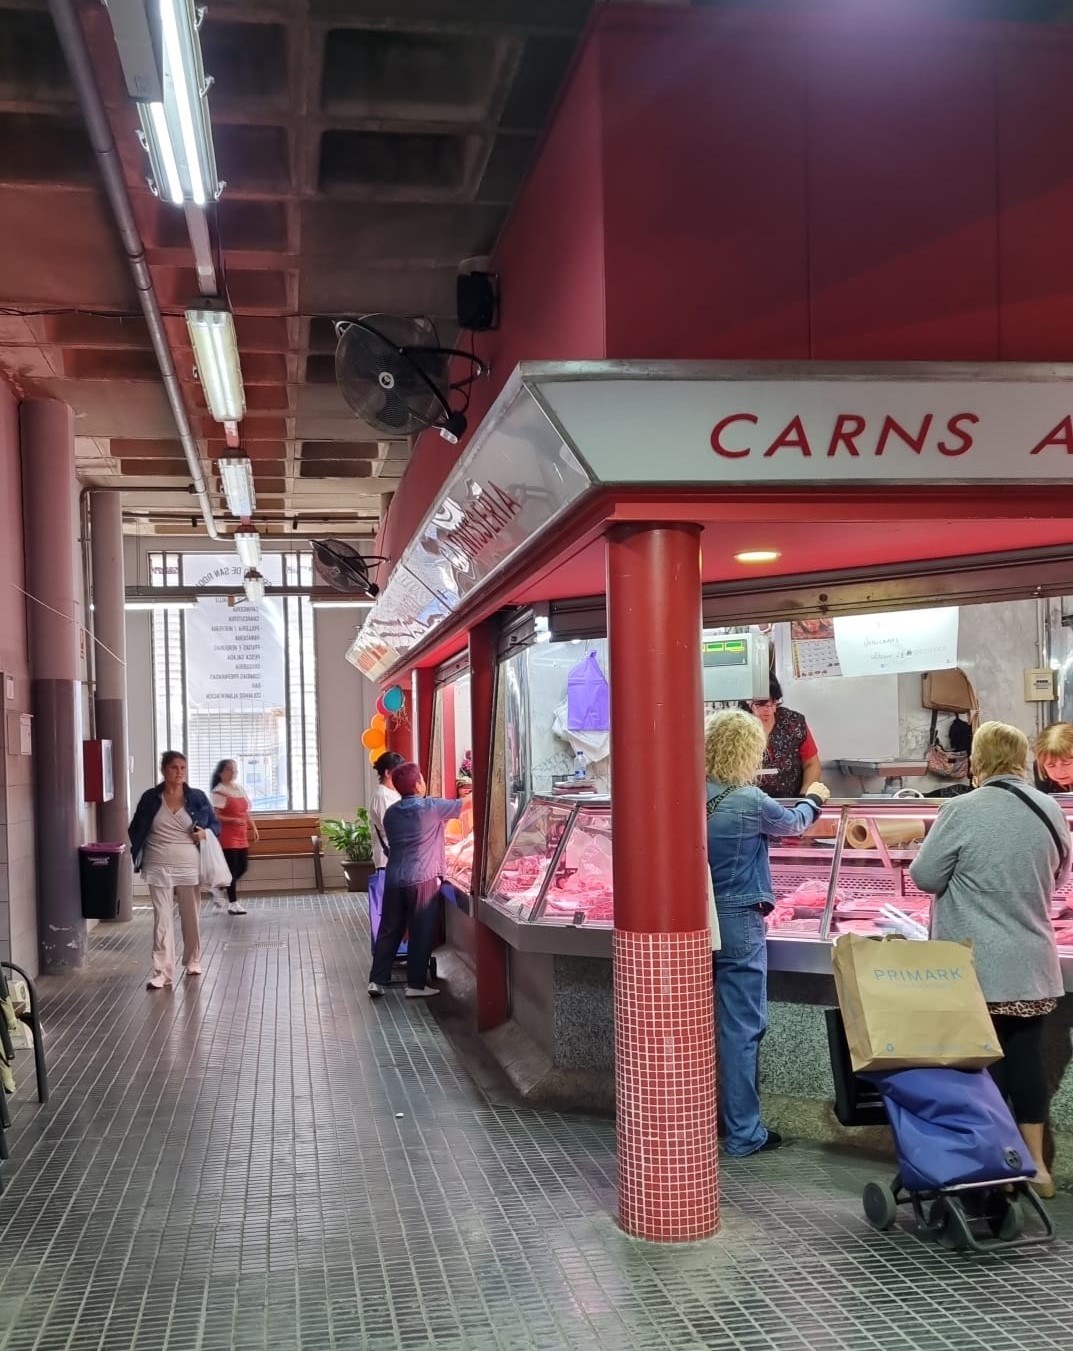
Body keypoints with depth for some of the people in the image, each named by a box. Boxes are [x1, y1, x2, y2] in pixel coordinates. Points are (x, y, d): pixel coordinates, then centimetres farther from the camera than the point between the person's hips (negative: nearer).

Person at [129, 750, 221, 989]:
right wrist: (137, 857, -4)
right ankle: (162, 972, -5)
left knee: (191, 917, 13)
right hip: (159, 868, -1)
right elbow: (136, 830, 7)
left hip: (190, 867, 1)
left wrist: (206, 833, -13)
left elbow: (215, 825, 8)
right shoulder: (150, 798, -1)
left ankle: (193, 961, 32)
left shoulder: (197, 797, 0)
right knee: (162, 919, -5)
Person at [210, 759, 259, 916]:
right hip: (227, 836, -8)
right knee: (232, 869, -4)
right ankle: (232, 903, 4)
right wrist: (233, 820, -27)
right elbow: (215, 816, -18)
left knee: (243, 867, 10)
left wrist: (253, 828, 11)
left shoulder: (239, 788, 12)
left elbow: (246, 812, 18)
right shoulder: (219, 792, -12)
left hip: (241, 835, 8)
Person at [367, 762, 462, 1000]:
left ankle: (377, 980, 12)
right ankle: (416, 985, 7)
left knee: (389, 931, 12)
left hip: (394, 879, 5)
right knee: (421, 933, 3)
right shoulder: (431, 808, -7)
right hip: (423, 880, -5)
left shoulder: (391, 812, 10)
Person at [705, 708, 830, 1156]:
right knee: (741, 1029, 3)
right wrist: (814, 799, 26)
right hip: (739, 925, -6)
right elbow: (794, 823, 4)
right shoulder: (750, 802, -16)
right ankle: (744, 1132, 11)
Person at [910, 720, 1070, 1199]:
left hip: (978, 969, -5)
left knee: (982, 1063, 4)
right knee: (1026, 1057, 12)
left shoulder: (964, 811, -14)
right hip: (1033, 966, 5)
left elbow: (925, 876, -8)